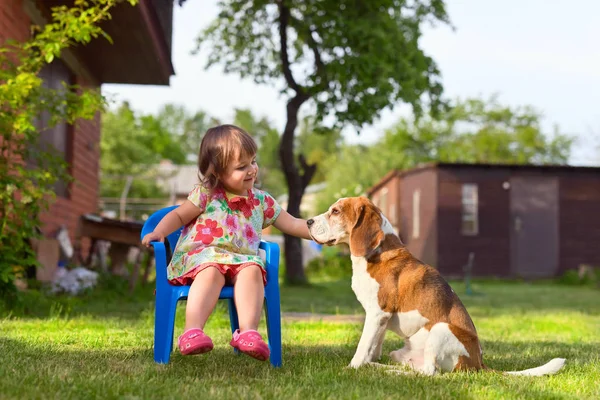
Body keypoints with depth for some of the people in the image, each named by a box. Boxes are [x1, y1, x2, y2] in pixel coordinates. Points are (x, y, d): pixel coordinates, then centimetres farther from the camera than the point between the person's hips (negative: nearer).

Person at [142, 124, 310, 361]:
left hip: (241, 260, 3)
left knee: (252, 269, -31)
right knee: (213, 270, -38)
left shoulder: (261, 201, 16)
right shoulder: (206, 195, 5)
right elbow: (178, 216, 9)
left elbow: (292, 225, 19)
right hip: (201, 254, -3)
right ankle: (192, 331, -48)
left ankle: (248, 331, -41)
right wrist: (158, 233, -9)